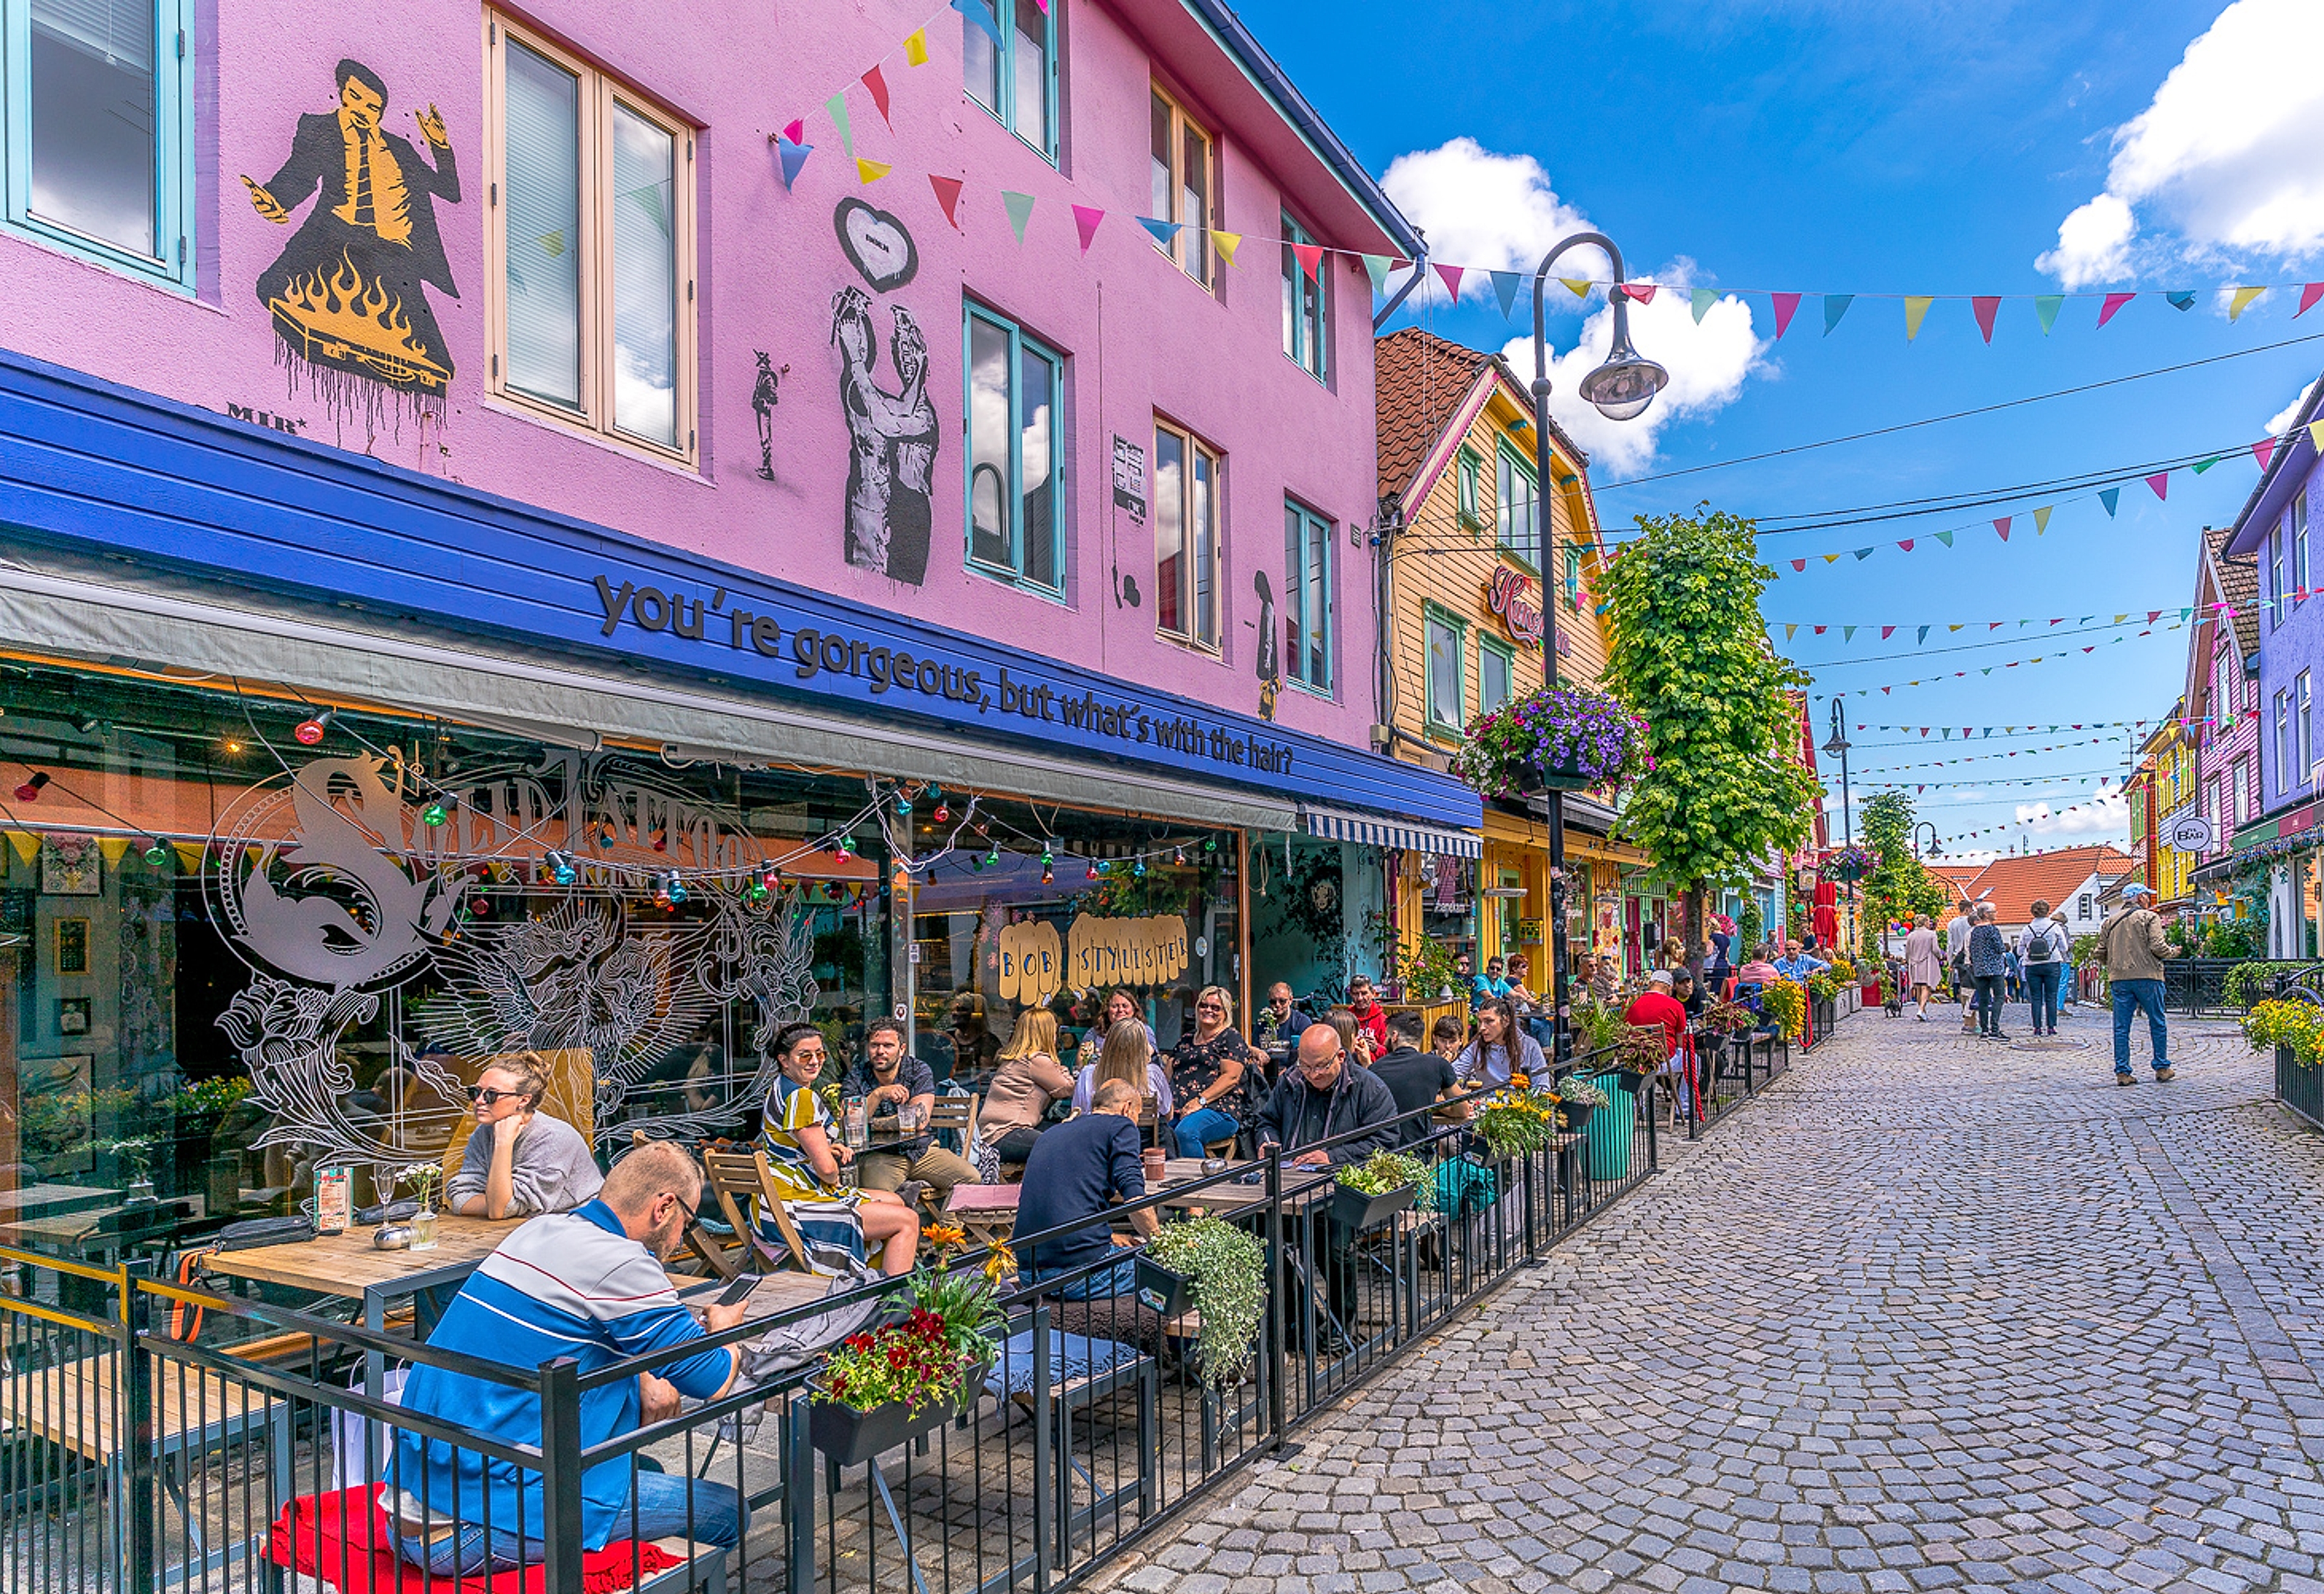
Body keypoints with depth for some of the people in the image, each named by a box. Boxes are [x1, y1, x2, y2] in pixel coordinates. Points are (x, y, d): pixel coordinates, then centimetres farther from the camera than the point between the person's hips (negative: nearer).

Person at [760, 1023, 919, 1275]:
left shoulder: (781, 1089, 12)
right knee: (907, 1221, -10)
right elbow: (826, 1169, -23)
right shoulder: (801, 1097, -20)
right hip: (791, 1211, -11)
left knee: (895, 1201, 21)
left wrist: (829, 1149, 7)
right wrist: (835, 1181, -1)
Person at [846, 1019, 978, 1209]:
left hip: (922, 1149, 2)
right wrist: (878, 1094, -26)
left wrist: (872, 1124, -12)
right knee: (876, 1193, -36)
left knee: (970, 1178, -18)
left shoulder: (919, 1071, 1)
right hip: (879, 1155, -2)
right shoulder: (856, 1077, 1)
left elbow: (919, 1121, -12)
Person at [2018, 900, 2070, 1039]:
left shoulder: (2027, 929, 1)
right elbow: (2064, 948, 4)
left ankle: (2037, 1027, 2)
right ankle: (2051, 1027, 3)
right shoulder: (2055, 927, -3)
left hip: (2032, 967, 1)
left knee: (2035, 998, 4)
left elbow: (2020, 951, 6)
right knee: (2051, 997, 4)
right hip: (2052, 965, -1)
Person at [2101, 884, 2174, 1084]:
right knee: (2157, 1024, 10)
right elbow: (2158, 947, -12)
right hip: (2146, 977, -4)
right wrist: (2171, 952, 8)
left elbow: (2101, 952, 10)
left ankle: (2122, 1072, 1)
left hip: (2119, 979, 4)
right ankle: (2162, 1068, 17)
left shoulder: (2109, 921, 12)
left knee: (2121, 1028, 3)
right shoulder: (2149, 917, -2)